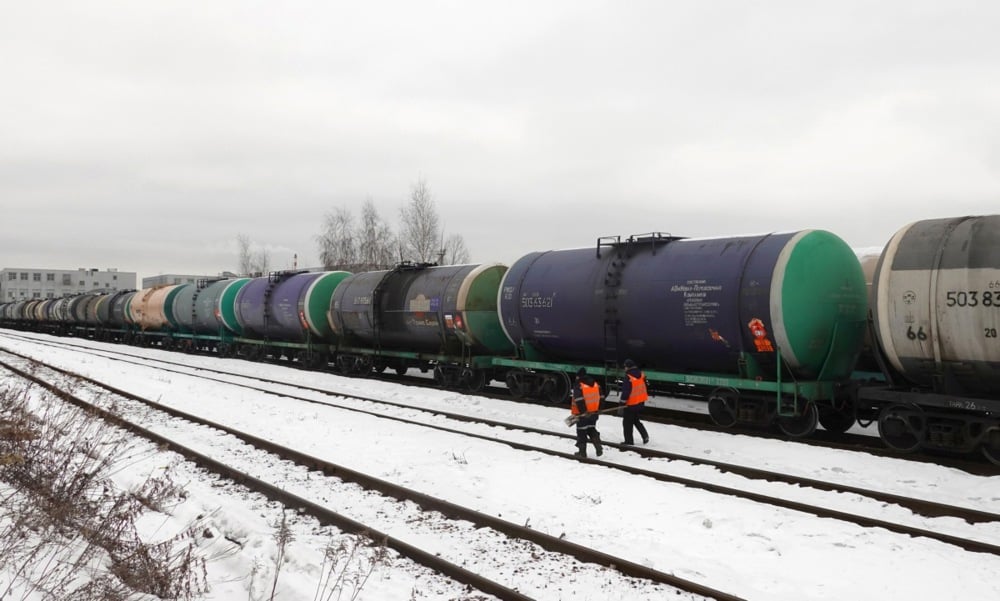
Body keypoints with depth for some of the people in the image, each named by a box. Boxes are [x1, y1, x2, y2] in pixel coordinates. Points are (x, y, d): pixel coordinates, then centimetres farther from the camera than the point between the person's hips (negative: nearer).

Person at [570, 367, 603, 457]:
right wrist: (597, 409, 16)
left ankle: (582, 452, 10)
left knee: (582, 433, 5)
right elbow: (600, 397, 10)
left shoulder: (578, 385, -14)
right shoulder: (595, 384, 7)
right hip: (593, 412, 6)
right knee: (592, 430, 21)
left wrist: (583, 412, -20)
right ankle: (598, 448, 9)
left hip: (582, 414, -6)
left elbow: (579, 401, -22)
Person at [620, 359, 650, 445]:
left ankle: (629, 441, 11)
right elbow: (644, 386, 13)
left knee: (627, 422, 6)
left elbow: (625, 392, -24)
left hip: (631, 404, -8)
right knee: (635, 420, 25)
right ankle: (645, 436, 15)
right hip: (641, 402, 8)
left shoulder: (628, 378, -23)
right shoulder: (641, 374, 0)